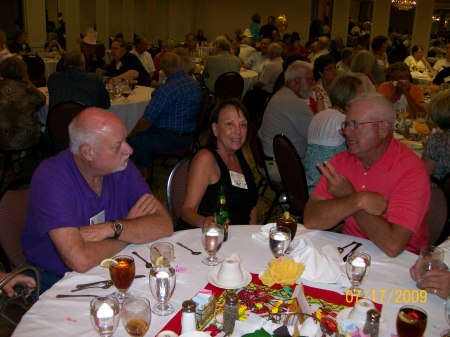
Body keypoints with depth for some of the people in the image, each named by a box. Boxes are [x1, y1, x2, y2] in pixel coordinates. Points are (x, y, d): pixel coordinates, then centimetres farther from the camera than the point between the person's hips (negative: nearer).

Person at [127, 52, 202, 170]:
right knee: (145, 134, 20)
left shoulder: (167, 89, -23)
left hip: (171, 139, -9)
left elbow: (147, 120, -18)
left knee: (132, 142, -4)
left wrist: (131, 134, 0)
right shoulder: (195, 84, 5)